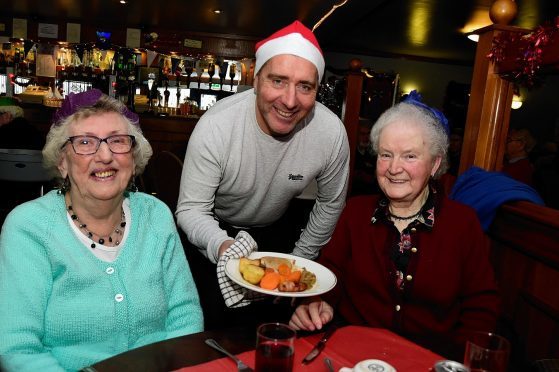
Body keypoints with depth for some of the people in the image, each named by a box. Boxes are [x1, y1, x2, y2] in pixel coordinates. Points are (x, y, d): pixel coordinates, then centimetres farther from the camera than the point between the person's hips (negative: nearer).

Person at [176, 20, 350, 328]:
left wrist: (299, 261, -1)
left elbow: (330, 204, -8)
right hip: (215, 231, -2)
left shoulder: (332, 133, -25)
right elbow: (191, 208, -24)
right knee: (212, 319, 4)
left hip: (275, 231, 3)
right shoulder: (215, 126, -32)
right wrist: (222, 245, -45)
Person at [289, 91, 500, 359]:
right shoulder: (356, 211, 4)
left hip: (431, 357, 2)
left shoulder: (463, 223, -1)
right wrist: (320, 303, -20)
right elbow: (330, 271, 2)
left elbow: (481, 309, 0)